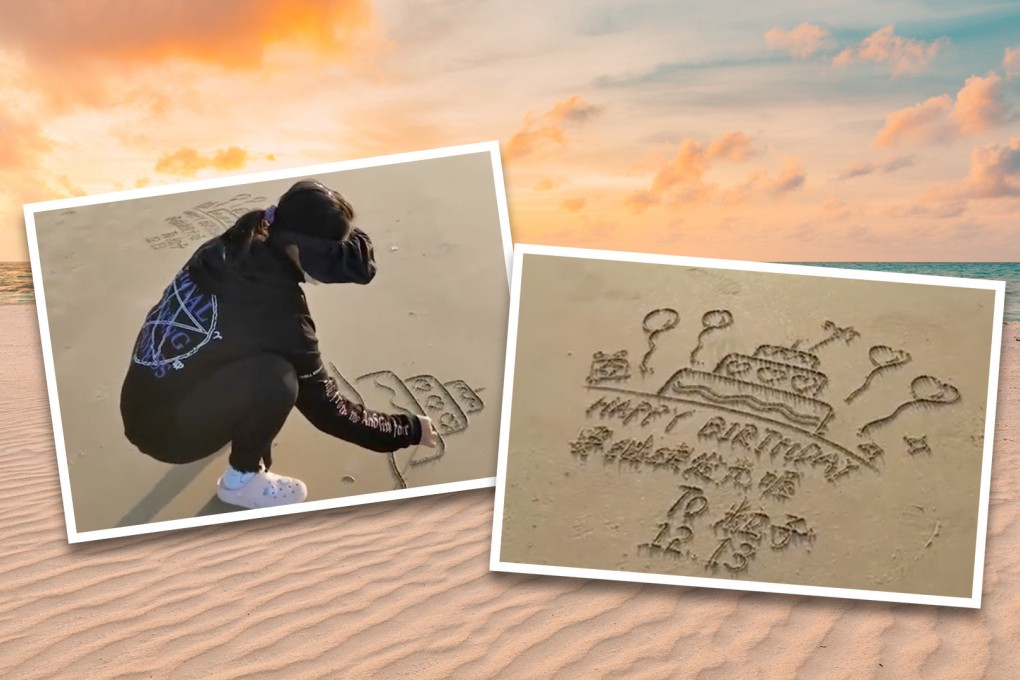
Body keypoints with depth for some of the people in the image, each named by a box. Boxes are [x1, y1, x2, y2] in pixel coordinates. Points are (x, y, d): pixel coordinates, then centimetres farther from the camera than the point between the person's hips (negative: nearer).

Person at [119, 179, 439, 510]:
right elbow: (326, 410, -16)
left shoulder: (235, 247, -8)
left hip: (144, 400, 8)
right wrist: (410, 430, -6)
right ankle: (241, 479, -1)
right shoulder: (273, 304, -27)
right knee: (275, 375, -25)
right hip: (165, 428, -8)